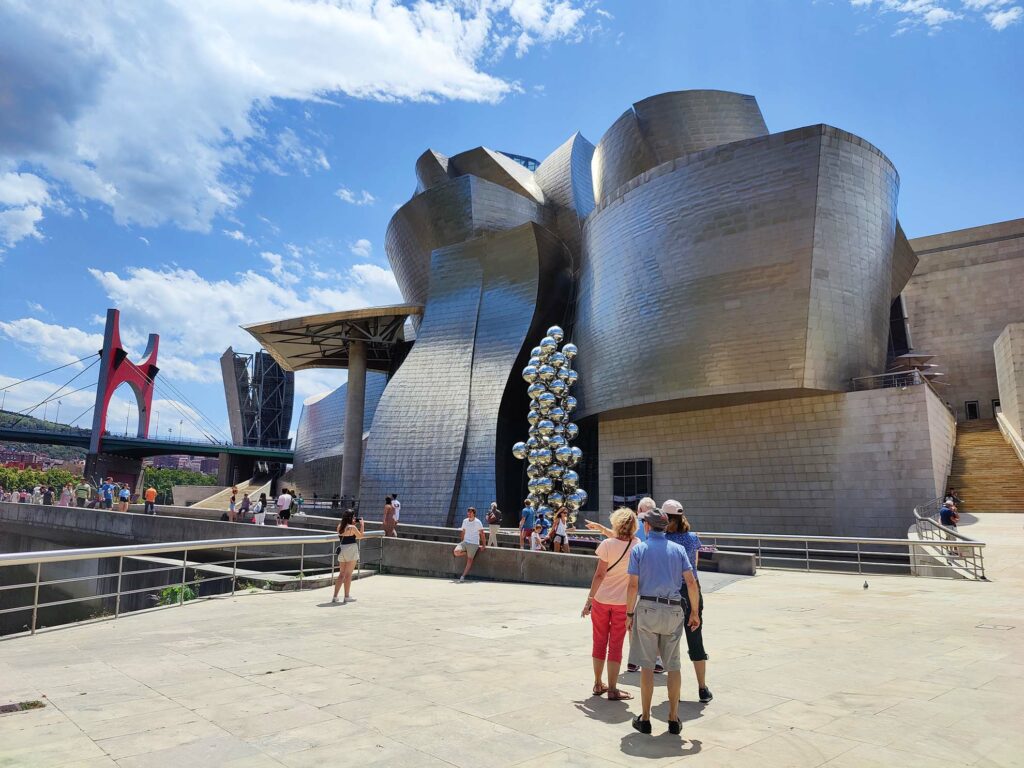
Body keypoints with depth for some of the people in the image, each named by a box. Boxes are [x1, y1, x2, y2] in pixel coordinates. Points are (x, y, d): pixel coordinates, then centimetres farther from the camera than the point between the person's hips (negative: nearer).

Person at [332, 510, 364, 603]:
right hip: (351, 551, -6)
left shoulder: (339, 527, 5)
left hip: (341, 550, 6)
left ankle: (335, 596, 9)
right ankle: (346, 597, 7)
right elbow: (360, 536, -1)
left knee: (341, 574, 14)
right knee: (348, 574, 2)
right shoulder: (352, 527, -13)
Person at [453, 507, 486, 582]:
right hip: (465, 542, 5)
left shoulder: (478, 522, -7)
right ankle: (468, 554, 8)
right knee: (456, 552, -18)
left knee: (469, 560, -6)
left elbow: (481, 534, -4)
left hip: (474, 543, -5)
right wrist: (462, 542, 19)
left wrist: (484, 545, -5)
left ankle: (463, 576, 0)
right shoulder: (465, 521, 8)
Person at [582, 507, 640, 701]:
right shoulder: (637, 545, -8)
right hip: (623, 602, 1)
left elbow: (599, 575, -14)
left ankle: (598, 684, 26)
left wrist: (589, 599, -7)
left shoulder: (607, 544, -16)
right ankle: (612, 689, 11)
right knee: (616, 645, 9)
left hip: (601, 599, -1)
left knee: (599, 642, 14)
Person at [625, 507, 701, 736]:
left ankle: (645, 719, 12)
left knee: (647, 665, 5)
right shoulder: (678, 549, 6)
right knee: (673, 666, 12)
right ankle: (674, 719, 17)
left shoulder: (639, 549, -1)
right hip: (674, 610, 2)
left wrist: (629, 613, 1)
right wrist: (694, 612, 7)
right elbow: (691, 582, -1)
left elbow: (633, 585, -7)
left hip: (647, 608, -2)